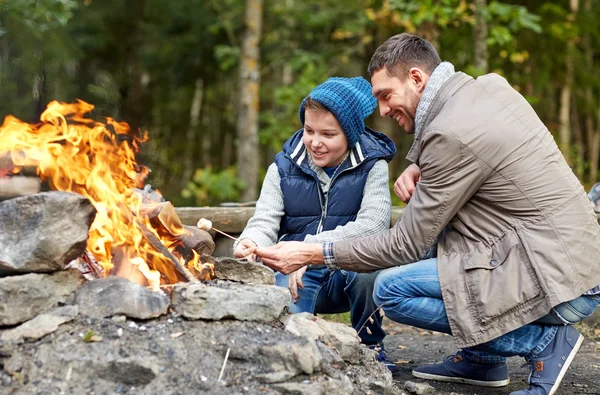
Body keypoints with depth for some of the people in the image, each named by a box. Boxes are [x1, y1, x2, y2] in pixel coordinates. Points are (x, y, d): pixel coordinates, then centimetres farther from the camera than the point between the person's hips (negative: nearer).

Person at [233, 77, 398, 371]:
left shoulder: (371, 166, -4)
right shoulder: (284, 167, 4)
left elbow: (373, 224, -18)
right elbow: (265, 223, -3)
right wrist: (250, 245, -29)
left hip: (350, 272, 0)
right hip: (296, 277, 0)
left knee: (367, 271, -37)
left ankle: (369, 344, -5)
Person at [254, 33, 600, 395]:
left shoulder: (452, 134, -17)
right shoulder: (491, 86, 8)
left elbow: (407, 246, -12)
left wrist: (314, 254, -7)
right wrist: (420, 167, 6)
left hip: (559, 282, -9)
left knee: (391, 290, -11)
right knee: (433, 213, 19)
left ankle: (544, 341, -4)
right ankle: (483, 358, 18)